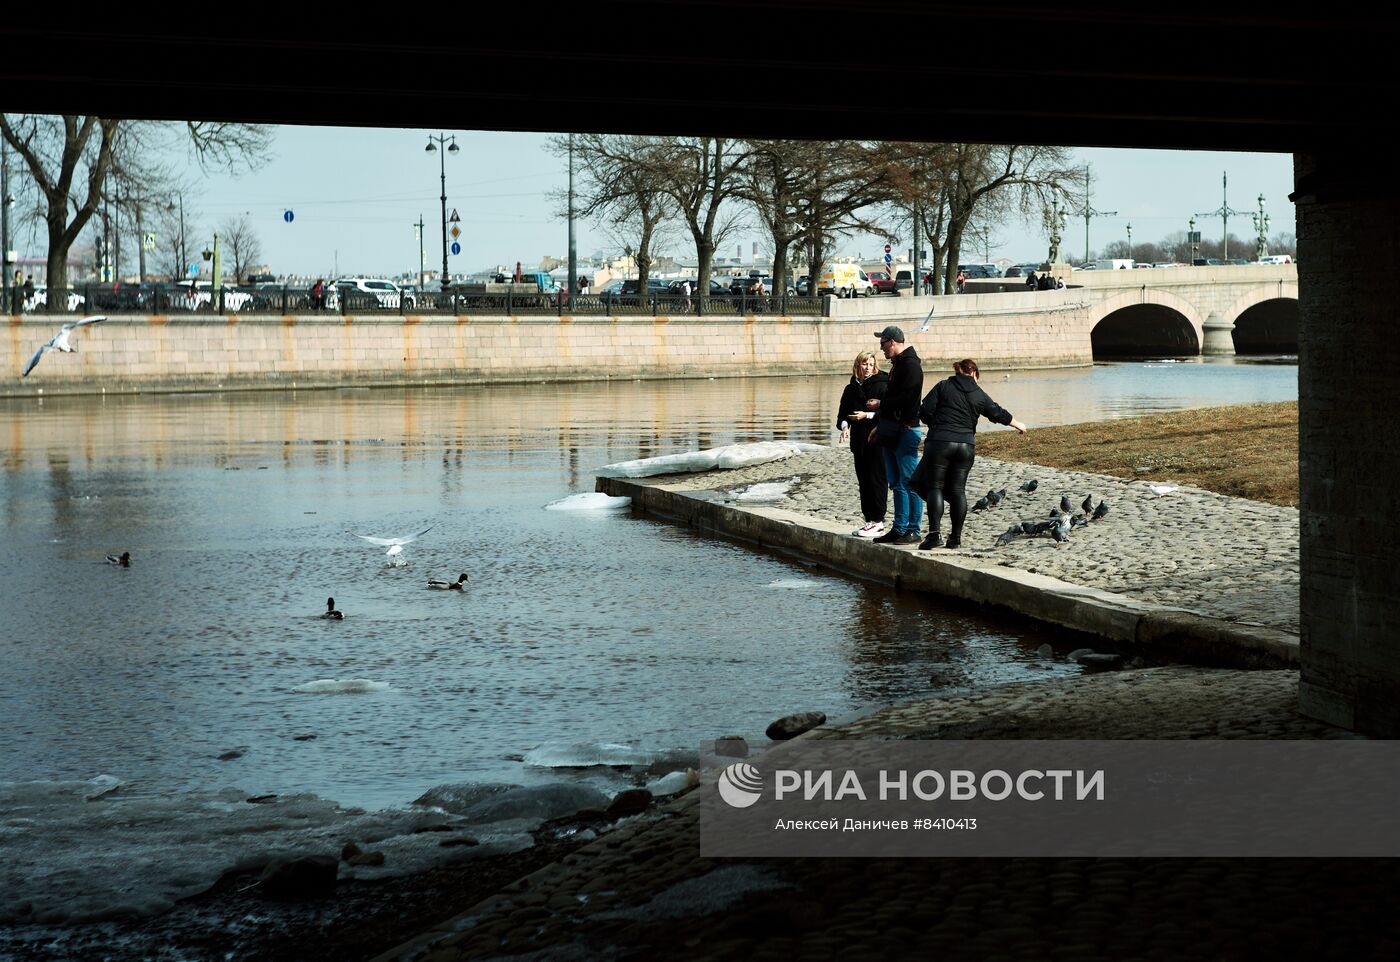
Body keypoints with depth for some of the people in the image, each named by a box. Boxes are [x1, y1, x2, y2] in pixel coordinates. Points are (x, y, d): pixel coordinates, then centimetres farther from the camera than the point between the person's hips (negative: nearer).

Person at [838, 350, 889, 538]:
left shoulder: (881, 385, -5)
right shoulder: (851, 389, 13)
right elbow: (842, 414, 13)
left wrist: (867, 415, -20)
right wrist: (844, 426, -6)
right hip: (859, 441, 6)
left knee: (876, 480, -8)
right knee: (863, 482, 8)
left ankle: (878, 522, -7)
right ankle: (870, 521, 13)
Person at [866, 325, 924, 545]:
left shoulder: (910, 365, -13)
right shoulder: (897, 364, 19)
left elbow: (906, 399, -22)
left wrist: (880, 404, -12)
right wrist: (879, 425, 22)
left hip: (906, 430, -11)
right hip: (891, 431, 11)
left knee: (909, 483, -8)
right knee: (896, 483, 12)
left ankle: (913, 531, -6)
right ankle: (899, 529, 17)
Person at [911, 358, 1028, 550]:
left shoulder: (942, 387, 1)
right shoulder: (979, 394, 9)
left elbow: (925, 412, -4)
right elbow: (998, 413, 20)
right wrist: (1018, 425, 37)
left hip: (940, 442, -2)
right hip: (966, 446, 3)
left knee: (935, 487, 0)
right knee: (957, 490, 9)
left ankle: (934, 534, -11)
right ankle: (956, 538, 9)